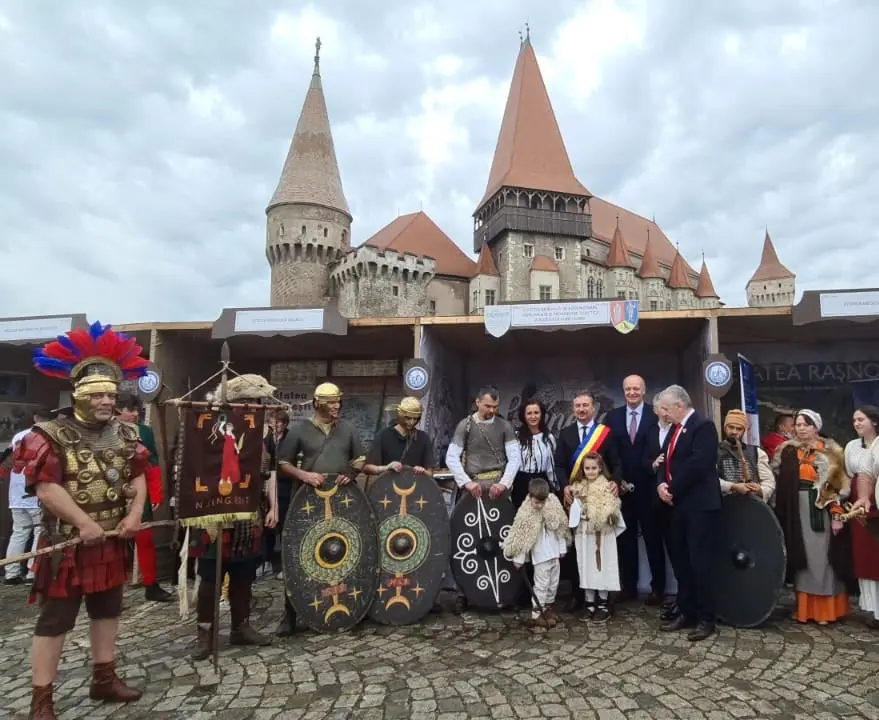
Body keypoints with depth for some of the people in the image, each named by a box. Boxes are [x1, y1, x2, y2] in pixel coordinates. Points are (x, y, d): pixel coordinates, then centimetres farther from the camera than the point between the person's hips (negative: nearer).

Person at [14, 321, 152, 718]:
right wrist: (84, 523, -23)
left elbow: (137, 477, 7)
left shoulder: (125, 434, 4)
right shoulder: (50, 436, -13)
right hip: (66, 545, -6)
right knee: (54, 621, 3)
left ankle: (104, 679, 32)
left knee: (107, 611, 17)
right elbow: (46, 489, -19)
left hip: (111, 542, 6)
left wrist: (134, 514, -9)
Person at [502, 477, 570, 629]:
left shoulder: (554, 504, -6)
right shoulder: (526, 514, -19)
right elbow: (521, 538, -14)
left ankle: (548, 607, 35)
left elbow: (561, 528, 5)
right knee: (541, 585, 0)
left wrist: (562, 548, 9)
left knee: (554, 583, 17)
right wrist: (519, 559, -10)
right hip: (540, 556, -5)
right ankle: (536, 614, 11)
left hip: (554, 553, 5)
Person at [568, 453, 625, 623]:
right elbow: (575, 511, 6)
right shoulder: (578, 487, 5)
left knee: (603, 566, 4)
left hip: (604, 533, -3)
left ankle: (603, 605, 16)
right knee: (587, 567, 8)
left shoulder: (608, 487, -5)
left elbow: (613, 510, -8)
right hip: (584, 533, 3)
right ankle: (590, 604, 19)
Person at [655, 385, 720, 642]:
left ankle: (706, 619, 11)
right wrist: (662, 484, -4)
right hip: (680, 505, 9)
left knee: (700, 563, -2)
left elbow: (697, 465, -22)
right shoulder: (676, 429, 15)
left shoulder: (703, 426, -13)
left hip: (699, 505, -9)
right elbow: (668, 461, 16)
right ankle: (687, 613, 24)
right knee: (681, 562, 13)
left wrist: (672, 490, -14)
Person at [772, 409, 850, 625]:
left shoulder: (830, 452, 0)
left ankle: (826, 609, 12)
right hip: (797, 511, 3)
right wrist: (782, 514, -2)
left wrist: (837, 514, -12)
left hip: (821, 510, -2)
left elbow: (838, 484, -5)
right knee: (801, 556, 7)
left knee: (822, 556, 1)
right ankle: (804, 607, 16)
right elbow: (781, 484, 5)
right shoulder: (787, 451, 7)